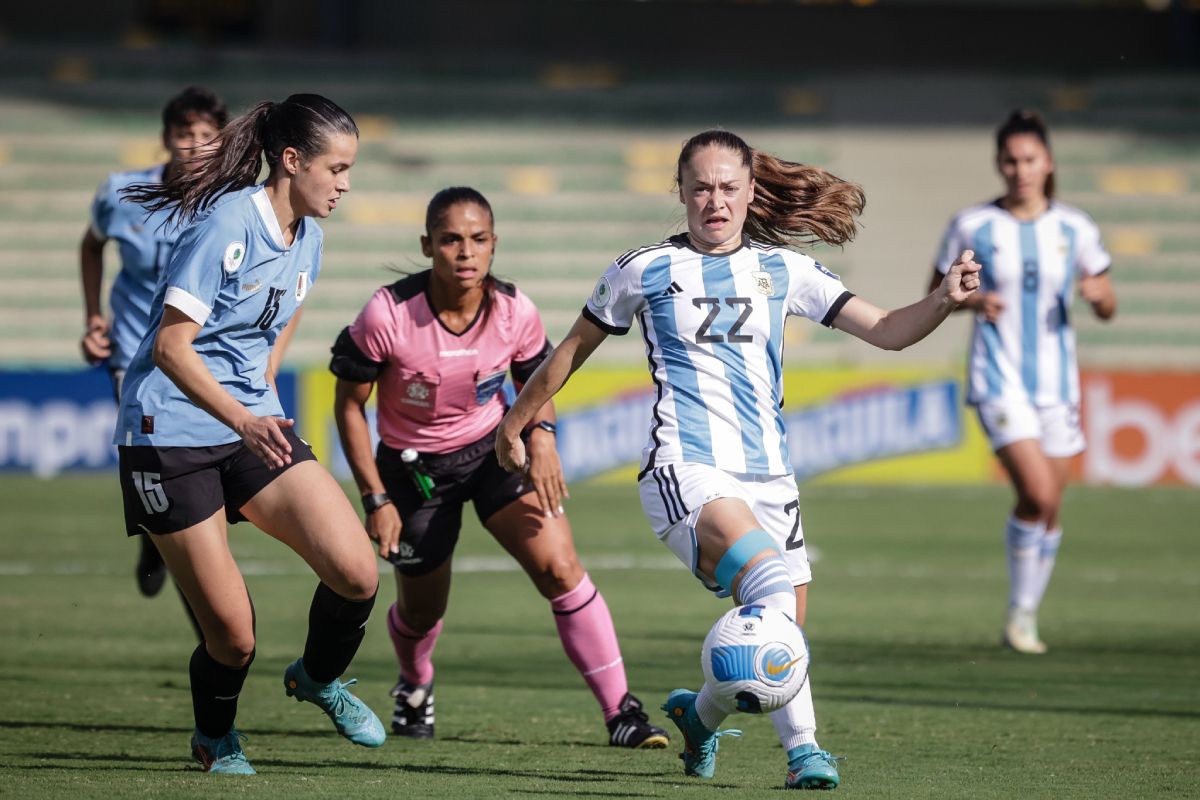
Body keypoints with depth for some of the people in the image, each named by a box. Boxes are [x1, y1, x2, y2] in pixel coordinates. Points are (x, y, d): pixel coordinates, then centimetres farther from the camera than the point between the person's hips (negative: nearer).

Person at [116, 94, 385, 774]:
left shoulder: (307, 234, 7)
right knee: (233, 635, -6)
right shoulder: (228, 226, -18)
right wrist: (242, 419, -32)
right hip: (173, 433, -7)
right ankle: (215, 738, 26)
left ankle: (319, 679, 18)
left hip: (255, 425, 7)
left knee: (357, 573, -13)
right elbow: (170, 346, -22)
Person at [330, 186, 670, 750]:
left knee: (559, 567, -19)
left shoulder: (515, 313, -16)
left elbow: (534, 380, 5)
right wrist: (376, 500, -15)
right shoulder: (388, 315, -25)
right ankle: (414, 688, 51)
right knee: (421, 610, 13)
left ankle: (620, 710, -14)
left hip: (495, 449, 1)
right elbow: (349, 404, -12)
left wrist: (540, 433, -18)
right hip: (413, 466, -1)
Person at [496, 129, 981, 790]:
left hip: (767, 475, 5)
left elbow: (886, 331, 6)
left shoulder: (783, 270, 11)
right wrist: (514, 421, 25)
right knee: (770, 577, -31)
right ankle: (802, 748, -36)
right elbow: (575, 348, 18)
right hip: (684, 469, -5)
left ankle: (699, 713, 35)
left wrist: (944, 301, -13)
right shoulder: (644, 271, 5)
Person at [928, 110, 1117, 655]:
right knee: (1037, 492, -20)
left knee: (1049, 507, 6)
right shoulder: (971, 226, -3)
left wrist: (1098, 292, -15)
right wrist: (972, 300, -14)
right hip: (999, 378, -3)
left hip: (1056, 380, 4)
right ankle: (1017, 609, -2)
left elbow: (1108, 310, 8)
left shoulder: (1076, 229, 3)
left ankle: (1026, 617, 23)